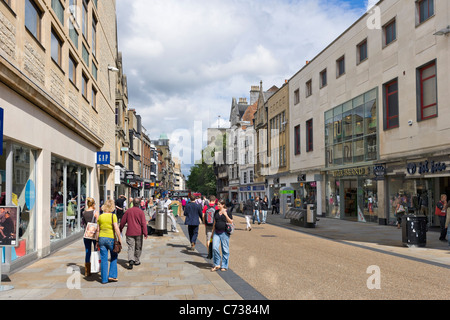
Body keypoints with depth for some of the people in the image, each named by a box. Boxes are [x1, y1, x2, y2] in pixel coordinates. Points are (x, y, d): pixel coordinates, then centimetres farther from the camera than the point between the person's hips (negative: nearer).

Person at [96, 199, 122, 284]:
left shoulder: (100, 217, 5)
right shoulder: (113, 216, -8)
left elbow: (98, 230, 8)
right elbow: (116, 229, -13)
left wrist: (98, 241, 16)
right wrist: (120, 240, -6)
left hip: (102, 238, 4)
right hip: (111, 238, -4)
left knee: (103, 259, 8)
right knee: (114, 256, 16)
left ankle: (104, 279, 12)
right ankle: (112, 276, 12)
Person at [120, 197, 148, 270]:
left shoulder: (128, 211, 1)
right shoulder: (141, 212, -7)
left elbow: (123, 221, 8)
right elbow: (143, 223, -11)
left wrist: (120, 229, 23)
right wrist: (145, 233, -9)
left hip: (130, 233, 1)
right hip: (139, 233, -1)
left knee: (131, 247, 0)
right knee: (138, 248, 13)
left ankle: (131, 260, -20)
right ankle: (137, 261, 23)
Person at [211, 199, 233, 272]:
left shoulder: (228, 212, -3)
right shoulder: (216, 212, 11)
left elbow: (231, 222, -8)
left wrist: (226, 215, -20)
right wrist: (213, 232, 17)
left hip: (224, 233, -4)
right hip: (216, 232, 4)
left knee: (225, 249, 2)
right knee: (214, 247, -8)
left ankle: (224, 266, 14)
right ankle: (217, 265, 6)